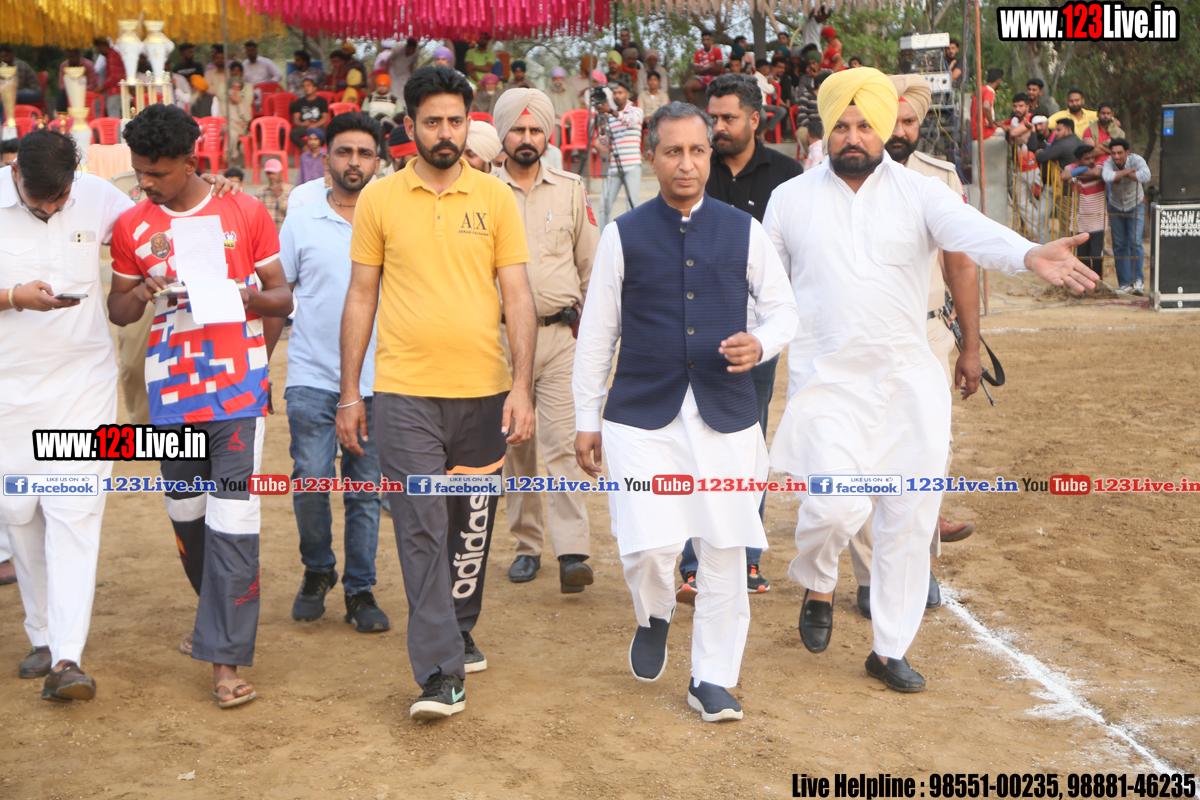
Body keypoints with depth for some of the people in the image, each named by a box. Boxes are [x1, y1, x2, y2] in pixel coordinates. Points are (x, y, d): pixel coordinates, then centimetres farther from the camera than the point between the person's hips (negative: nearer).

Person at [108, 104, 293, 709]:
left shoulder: (246, 213, 1)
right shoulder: (131, 226, 7)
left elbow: (282, 297, 7)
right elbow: (117, 312, 13)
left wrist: (248, 295, -15)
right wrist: (144, 288, -9)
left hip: (239, 391, -3)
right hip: (170, 393, 3)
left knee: (233, 521, -9)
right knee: (186, 514, 13)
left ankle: (225, 657, -5)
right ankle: (219, 613, 38)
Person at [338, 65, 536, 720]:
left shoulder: (496, 198, 4)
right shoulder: (379, 199, 3)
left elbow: (518, 296, 3)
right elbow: (361, 297, 7)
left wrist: (522, 387, -6)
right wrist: (348, 394, 4)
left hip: (483, 393, 2)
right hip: (404, 394, -1)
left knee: (471, 527, 12)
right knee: (421, 530, -6)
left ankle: (457, 633, 33)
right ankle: (440, 672, -3)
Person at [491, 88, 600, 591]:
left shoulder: (571, 190, 8)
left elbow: (591, 264, 13)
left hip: (560, 333, -1)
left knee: (563, 442, -10)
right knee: (514, 446, 7)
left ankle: (573, 552, -14)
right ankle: (527, 545, 19)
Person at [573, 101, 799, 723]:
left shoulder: (744, 232, 7)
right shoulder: (623, 236, 4)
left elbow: (782, 309, 14)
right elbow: (597, 332, 7)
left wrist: (760, 344, -10)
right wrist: (586, 419, 7)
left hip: (726, 415, 1)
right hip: (642, 415, -1)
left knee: (724, 552, 2)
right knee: (647, 548, -10)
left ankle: (712, 679, 19)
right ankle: (655, 618, 26)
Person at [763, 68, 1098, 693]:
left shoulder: (917, 192, 1)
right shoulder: (790, 199, 5)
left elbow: (970, 230, -18)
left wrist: (1029, 254, -37)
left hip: (907, 382, 1)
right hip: (826, 382, -1)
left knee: (910, 519, 4)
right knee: (836, 506, -16)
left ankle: (889, 650, 21)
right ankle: (816, 585, 20)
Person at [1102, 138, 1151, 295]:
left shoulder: (1136, 160, -23)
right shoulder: (1108, 163, -22)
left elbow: (1146, 177, -44)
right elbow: (1107, 177, -46)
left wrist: (1120, 175, -33)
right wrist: (1128, 171, -37)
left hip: (1135, 207, -2)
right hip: (1116, 207, 2)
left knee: (1135, 243, -13)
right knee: (1119, 245, 2)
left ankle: (1138, 280, -8)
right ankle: (1125, 283, 8)